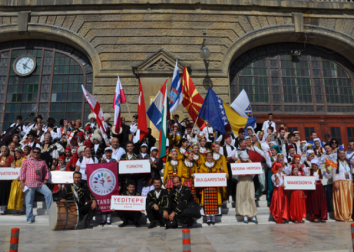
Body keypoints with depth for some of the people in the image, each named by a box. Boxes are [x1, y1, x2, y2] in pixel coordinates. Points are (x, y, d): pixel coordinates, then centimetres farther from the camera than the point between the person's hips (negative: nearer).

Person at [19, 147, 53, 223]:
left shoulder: (42, 162, 14)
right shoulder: (26, 161, 7)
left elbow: (46, 171, 18)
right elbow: (23, 171, 4)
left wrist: (45, 180, 7)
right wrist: (22, 182, -2)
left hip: (40, 183, 2)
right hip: (29, 184, -2)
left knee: (49, 193, -17)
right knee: (29, 201, 3)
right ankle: (30, 218, 15)